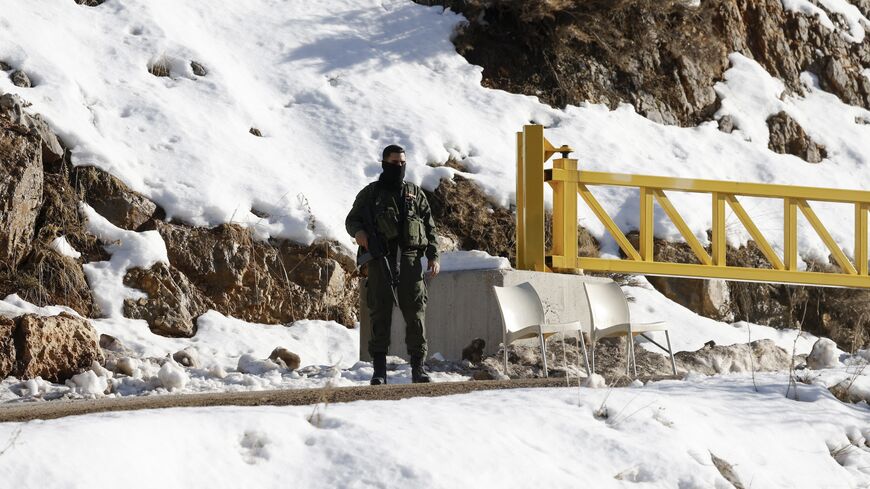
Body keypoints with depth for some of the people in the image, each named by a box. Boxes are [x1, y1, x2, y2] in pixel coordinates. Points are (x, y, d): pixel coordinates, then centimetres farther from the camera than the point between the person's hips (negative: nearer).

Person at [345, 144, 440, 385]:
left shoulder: (415, 194, 15)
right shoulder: (370, 193, 11)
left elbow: (430, 227, 14)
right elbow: (352, 219, 16)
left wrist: (433, 257, 3)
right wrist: (358, 231, -8)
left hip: (410, 259, 1)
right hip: (380, 261, -1)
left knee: (415, 313, -5)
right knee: (380, 313, -3)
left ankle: (418, 367, -2)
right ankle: (379, 369, -1)